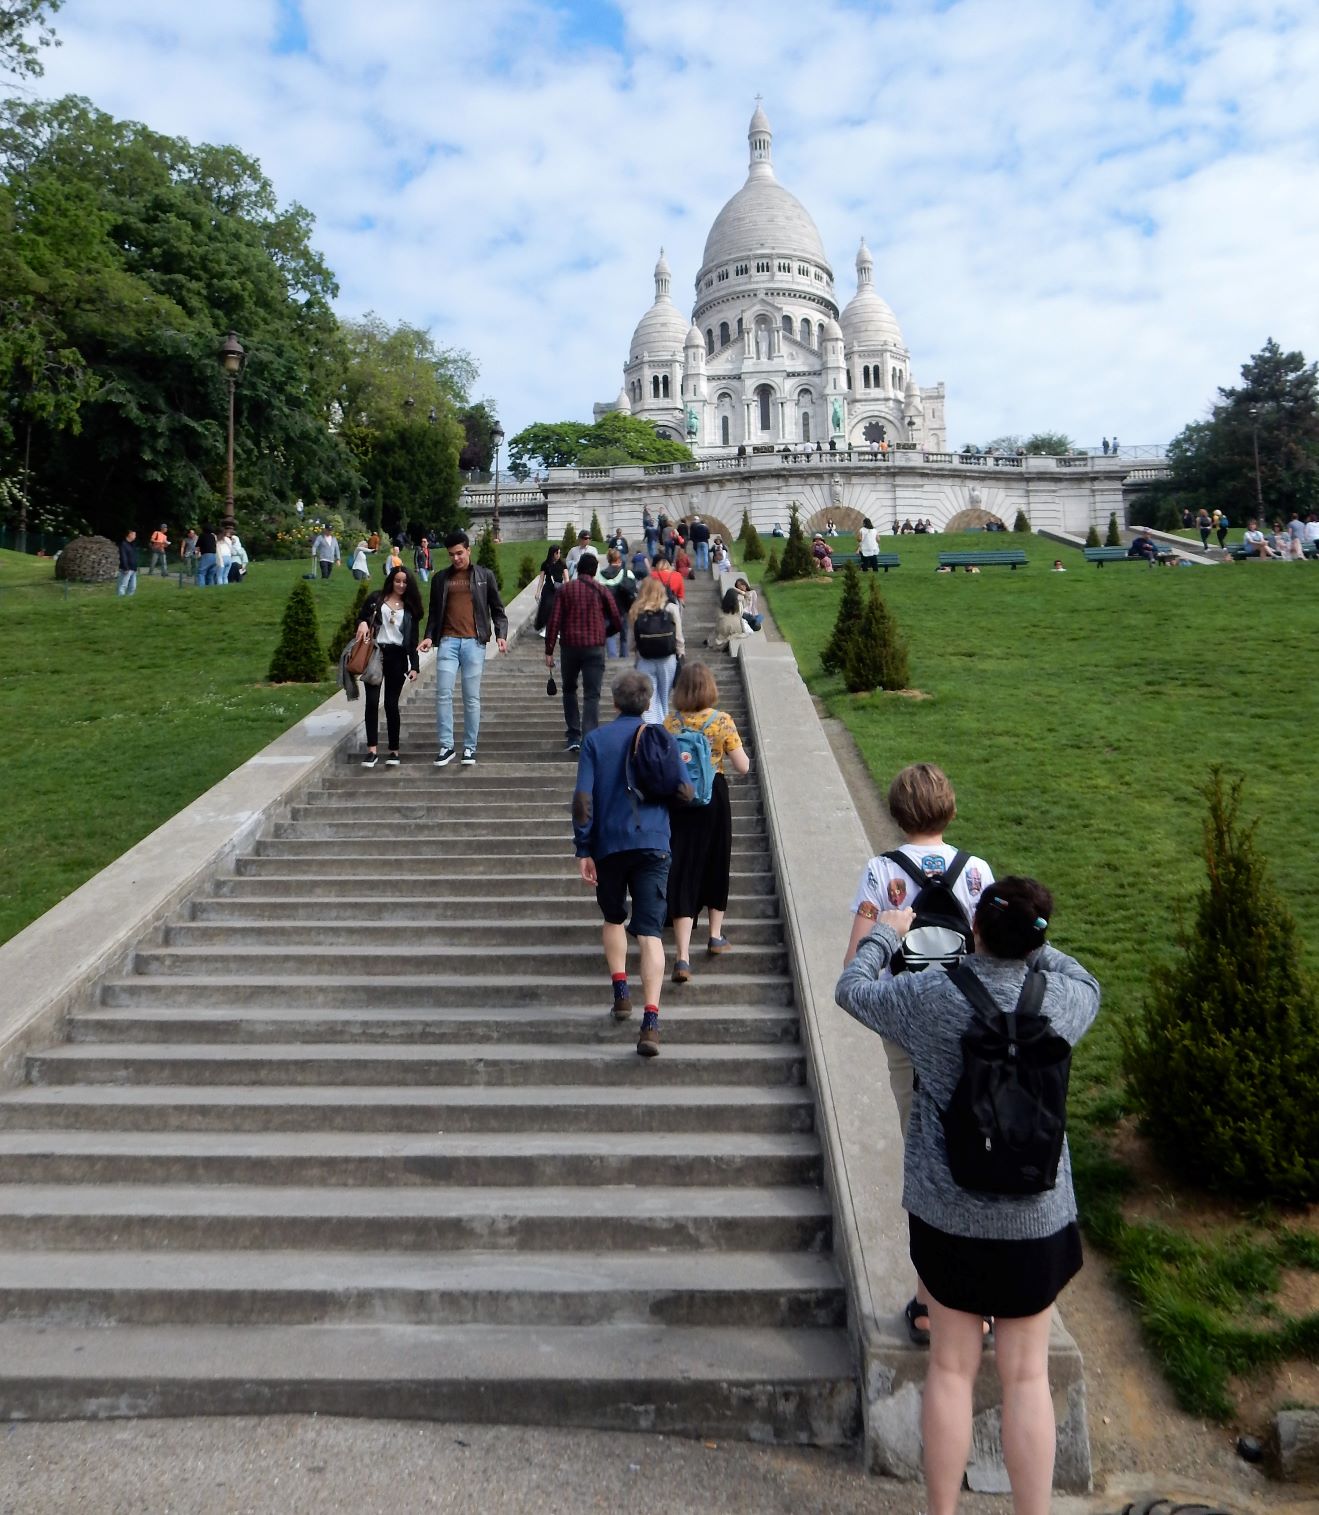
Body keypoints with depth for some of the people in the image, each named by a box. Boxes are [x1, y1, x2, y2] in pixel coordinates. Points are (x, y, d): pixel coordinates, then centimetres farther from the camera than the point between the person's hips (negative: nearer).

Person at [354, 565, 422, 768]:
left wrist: (414, 665, 2)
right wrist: (362, 623, -14)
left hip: (397, 657, 0)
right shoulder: (376, 599, 8)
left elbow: (413, 640, 10)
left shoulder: (410, 607, 12)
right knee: (372, 701, -7)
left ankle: (394, 751, 9)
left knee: (391, 704, 1)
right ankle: (372, 750, -6)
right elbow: (361, 618, 10)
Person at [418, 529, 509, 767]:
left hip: (474, 642, -2)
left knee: (472, 697, 1)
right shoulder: (440, 578, 12)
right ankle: (446, 746, 2)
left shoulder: (485, 576, 7)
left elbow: (497, 609, 8)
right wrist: (429, 636, 0)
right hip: (448, 641, 2)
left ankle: (470, 747, 9)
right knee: (443, 694, -6)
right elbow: (434, 612, 15)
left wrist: (501, 634, -7)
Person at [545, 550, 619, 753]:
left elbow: (554, 621, -3)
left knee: (569, 689, 19)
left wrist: (549, 651, 0)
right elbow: (617, 623, 2)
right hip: (595, 647, -1)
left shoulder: (565, 590, 2)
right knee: (592, 695, 1)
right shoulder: (602, 591, 1)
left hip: (570, 646, 1)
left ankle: (573, 736, 14)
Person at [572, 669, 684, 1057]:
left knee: (613, 919, 25)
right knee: (650, 932, -5)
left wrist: (583, 850, -1)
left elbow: (582, 798, -5)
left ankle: (621, 992, 21)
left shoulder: (596, 739, 2)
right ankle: (650, 1021, -15)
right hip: (652, 843, 0)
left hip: (608, 843, 1)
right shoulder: (663, 738, 4)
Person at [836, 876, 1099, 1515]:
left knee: (952, 1368, 14)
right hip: (1035, 1219, 0)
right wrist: (1032, 945, 15)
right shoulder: (1059, 1000, -13)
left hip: (947, 1215, 0)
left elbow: (851, 989, 3)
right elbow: (1088, 988, 13)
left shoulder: (927, 996, -16)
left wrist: (885, 932, 17)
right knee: (1026, 1376, 13)